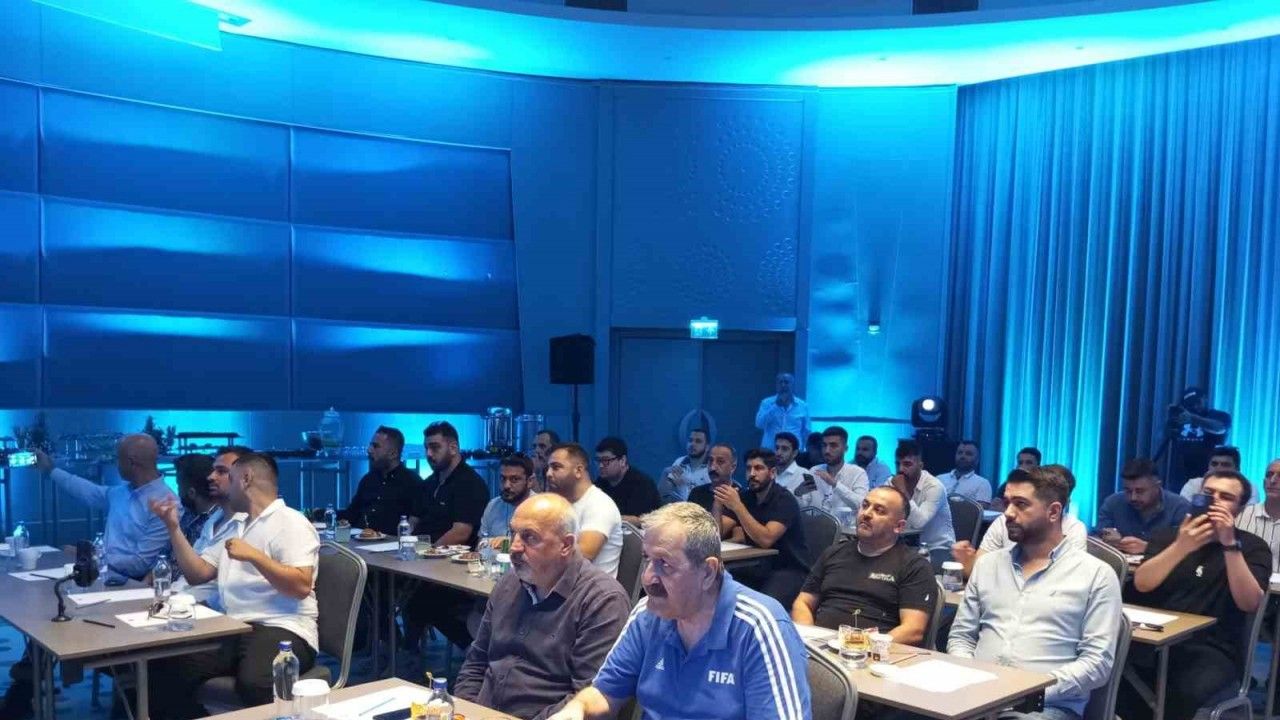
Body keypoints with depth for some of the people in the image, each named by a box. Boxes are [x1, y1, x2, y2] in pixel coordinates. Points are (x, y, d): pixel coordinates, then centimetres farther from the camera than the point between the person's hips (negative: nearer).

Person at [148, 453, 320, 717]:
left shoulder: (291, 523, -2)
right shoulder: (235, 525, 24)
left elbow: (302, 586, -14)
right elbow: (197, 574, 20)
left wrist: (254, 555, -17)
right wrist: (173, 527, 14)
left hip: (281, 629, -7)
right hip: (233, 629, 8)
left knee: (253, 683, -38)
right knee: (166, 666, -15)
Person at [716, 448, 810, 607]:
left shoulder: (785, 500, -11)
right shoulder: (745, 498, 8)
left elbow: (766, 539, -25)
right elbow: (717, 533, 0)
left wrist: (737, 506, -29)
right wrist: (718, 503, -17)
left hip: (789, 570, -6)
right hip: (757, 568, 6)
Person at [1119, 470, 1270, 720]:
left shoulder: (1252, 546, 8)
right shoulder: (1167, 535, 13)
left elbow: (1249, 604, -10)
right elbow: (1142, 584, -6)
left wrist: (1230, 544, -18)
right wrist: (1181, 547, -21)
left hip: (1211, 649, -2)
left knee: (1186, 693, -35)